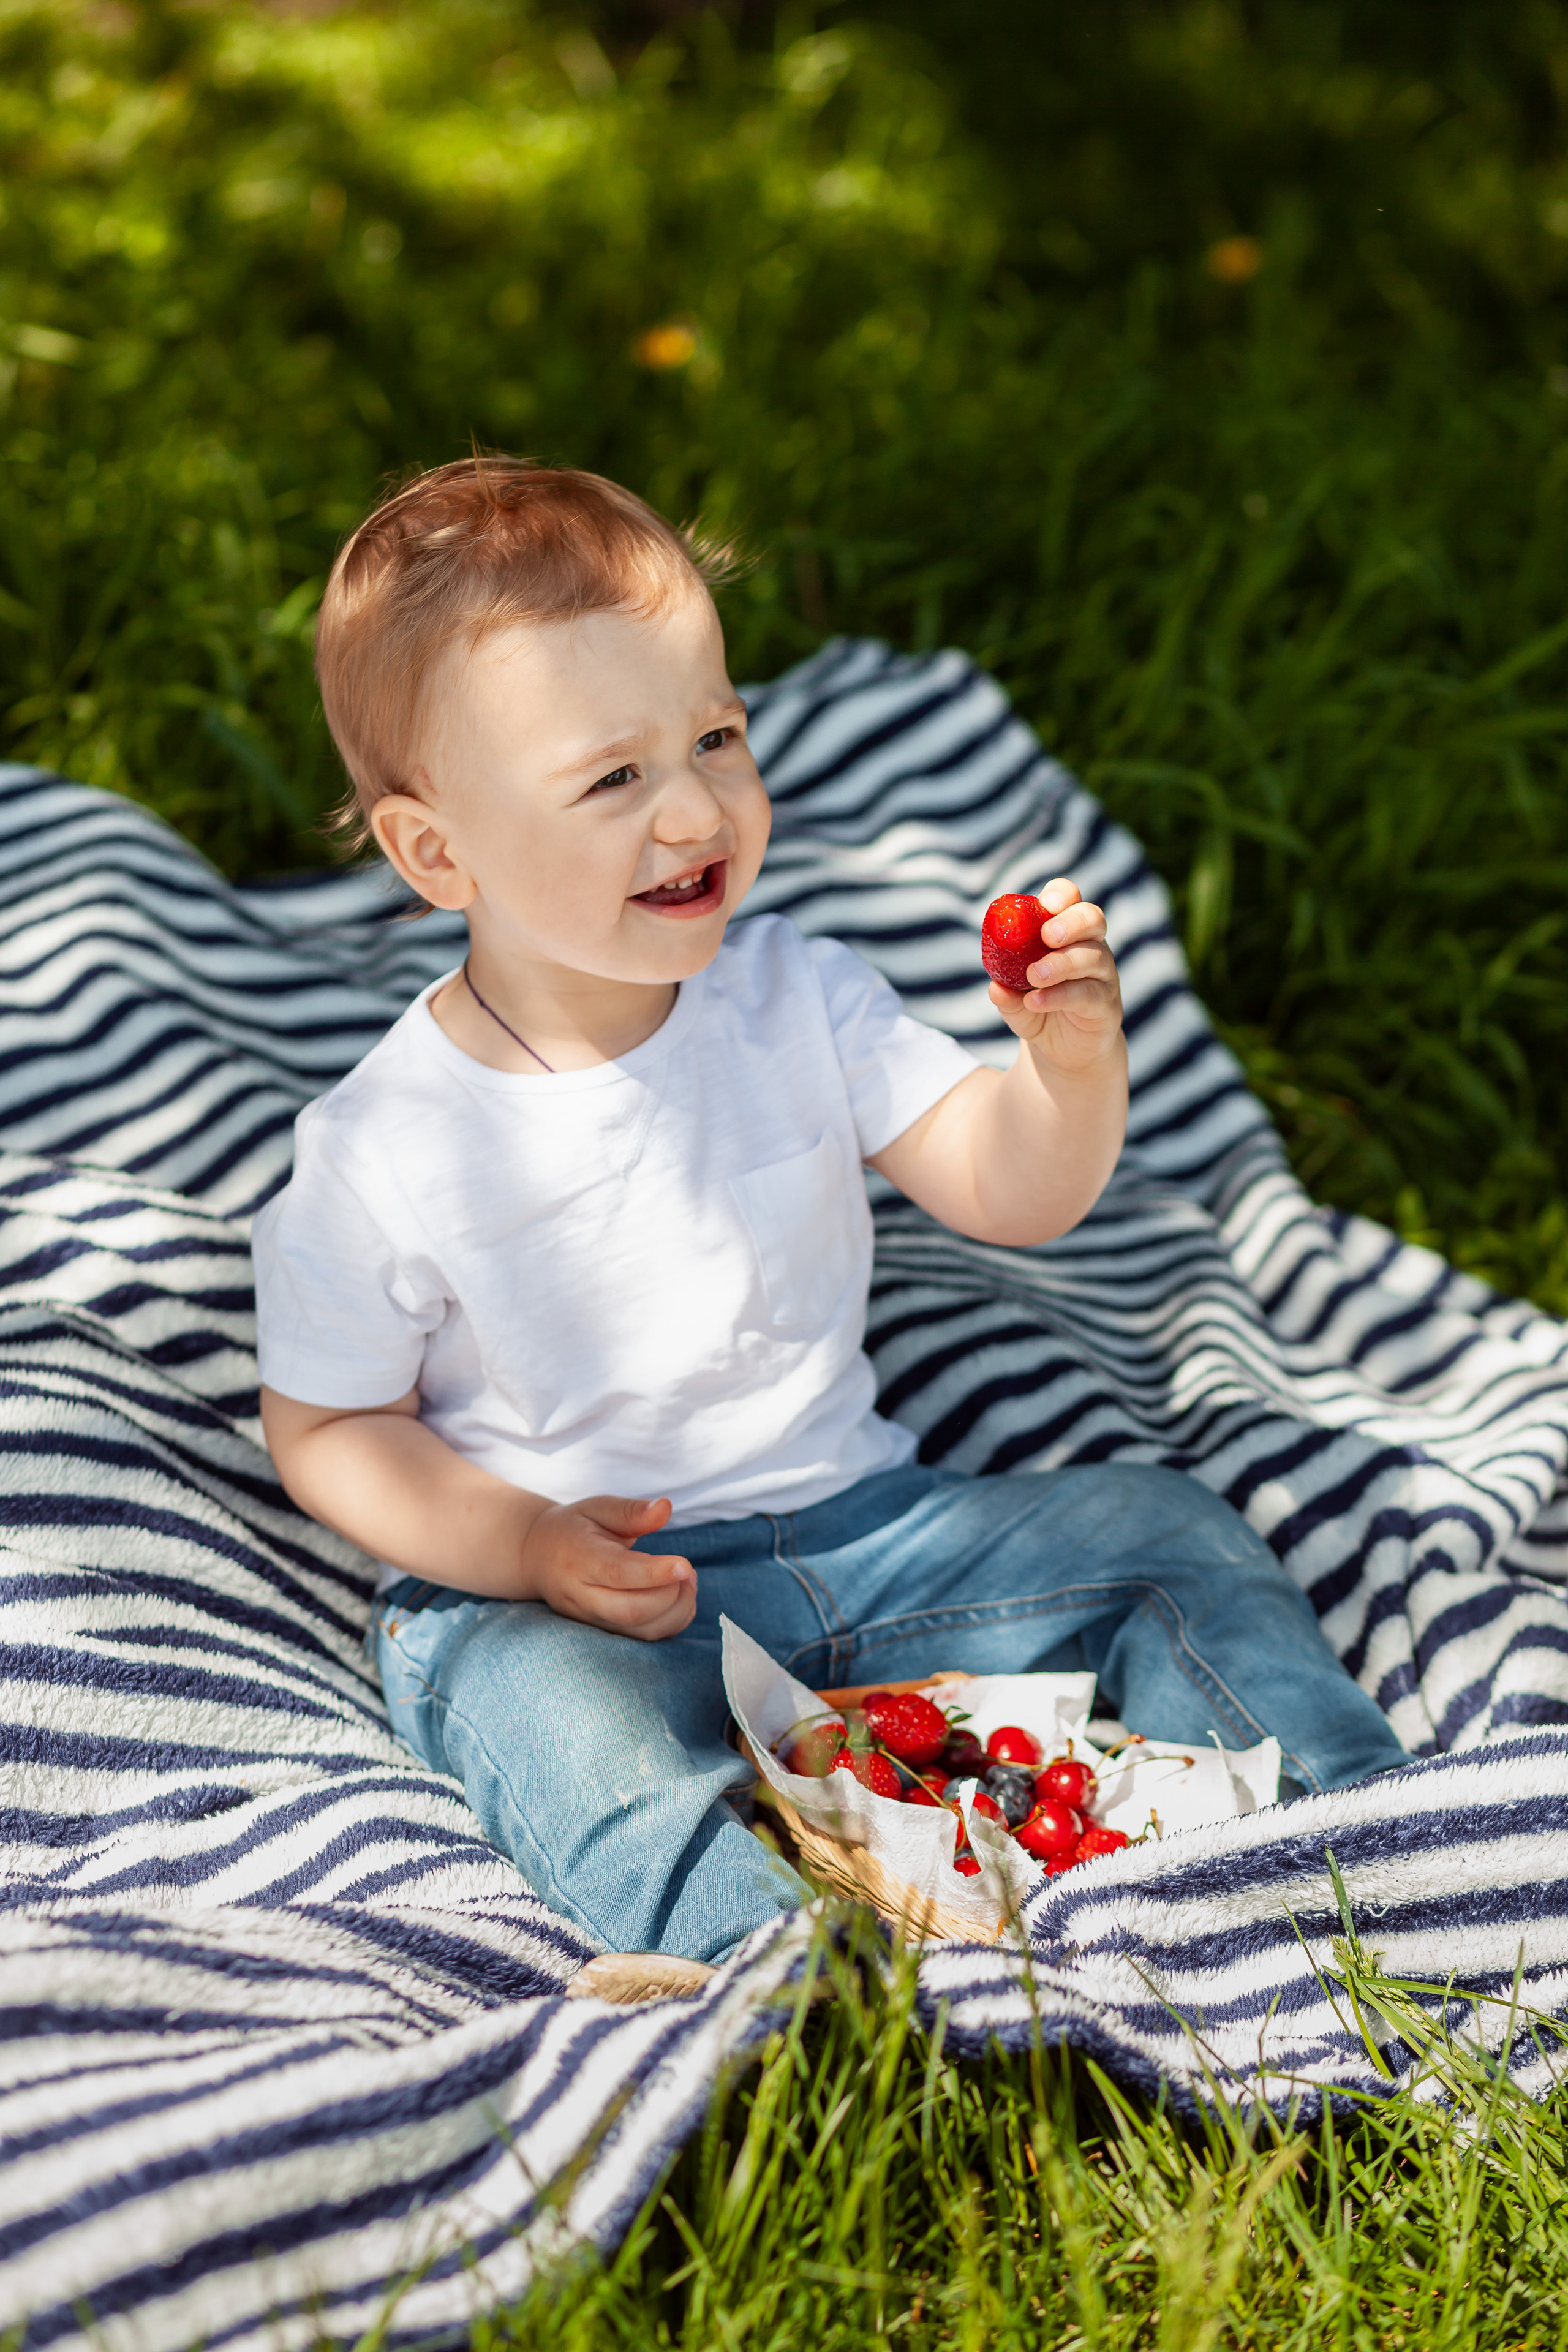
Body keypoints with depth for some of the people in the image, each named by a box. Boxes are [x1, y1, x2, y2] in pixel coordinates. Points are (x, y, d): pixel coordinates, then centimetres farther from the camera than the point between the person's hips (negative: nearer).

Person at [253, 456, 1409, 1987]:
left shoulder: (796, 999, -3)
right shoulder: (387, 1151, -15)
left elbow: (1009, 1194, -3)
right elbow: (323, 1427, -4)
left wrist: (1072, 1060, -25)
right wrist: (519, 1544, -20)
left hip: (850, 1526, 5)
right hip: (552, 1594, -4)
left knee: (1161, 1528, -6)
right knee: (558, 1721, -37)